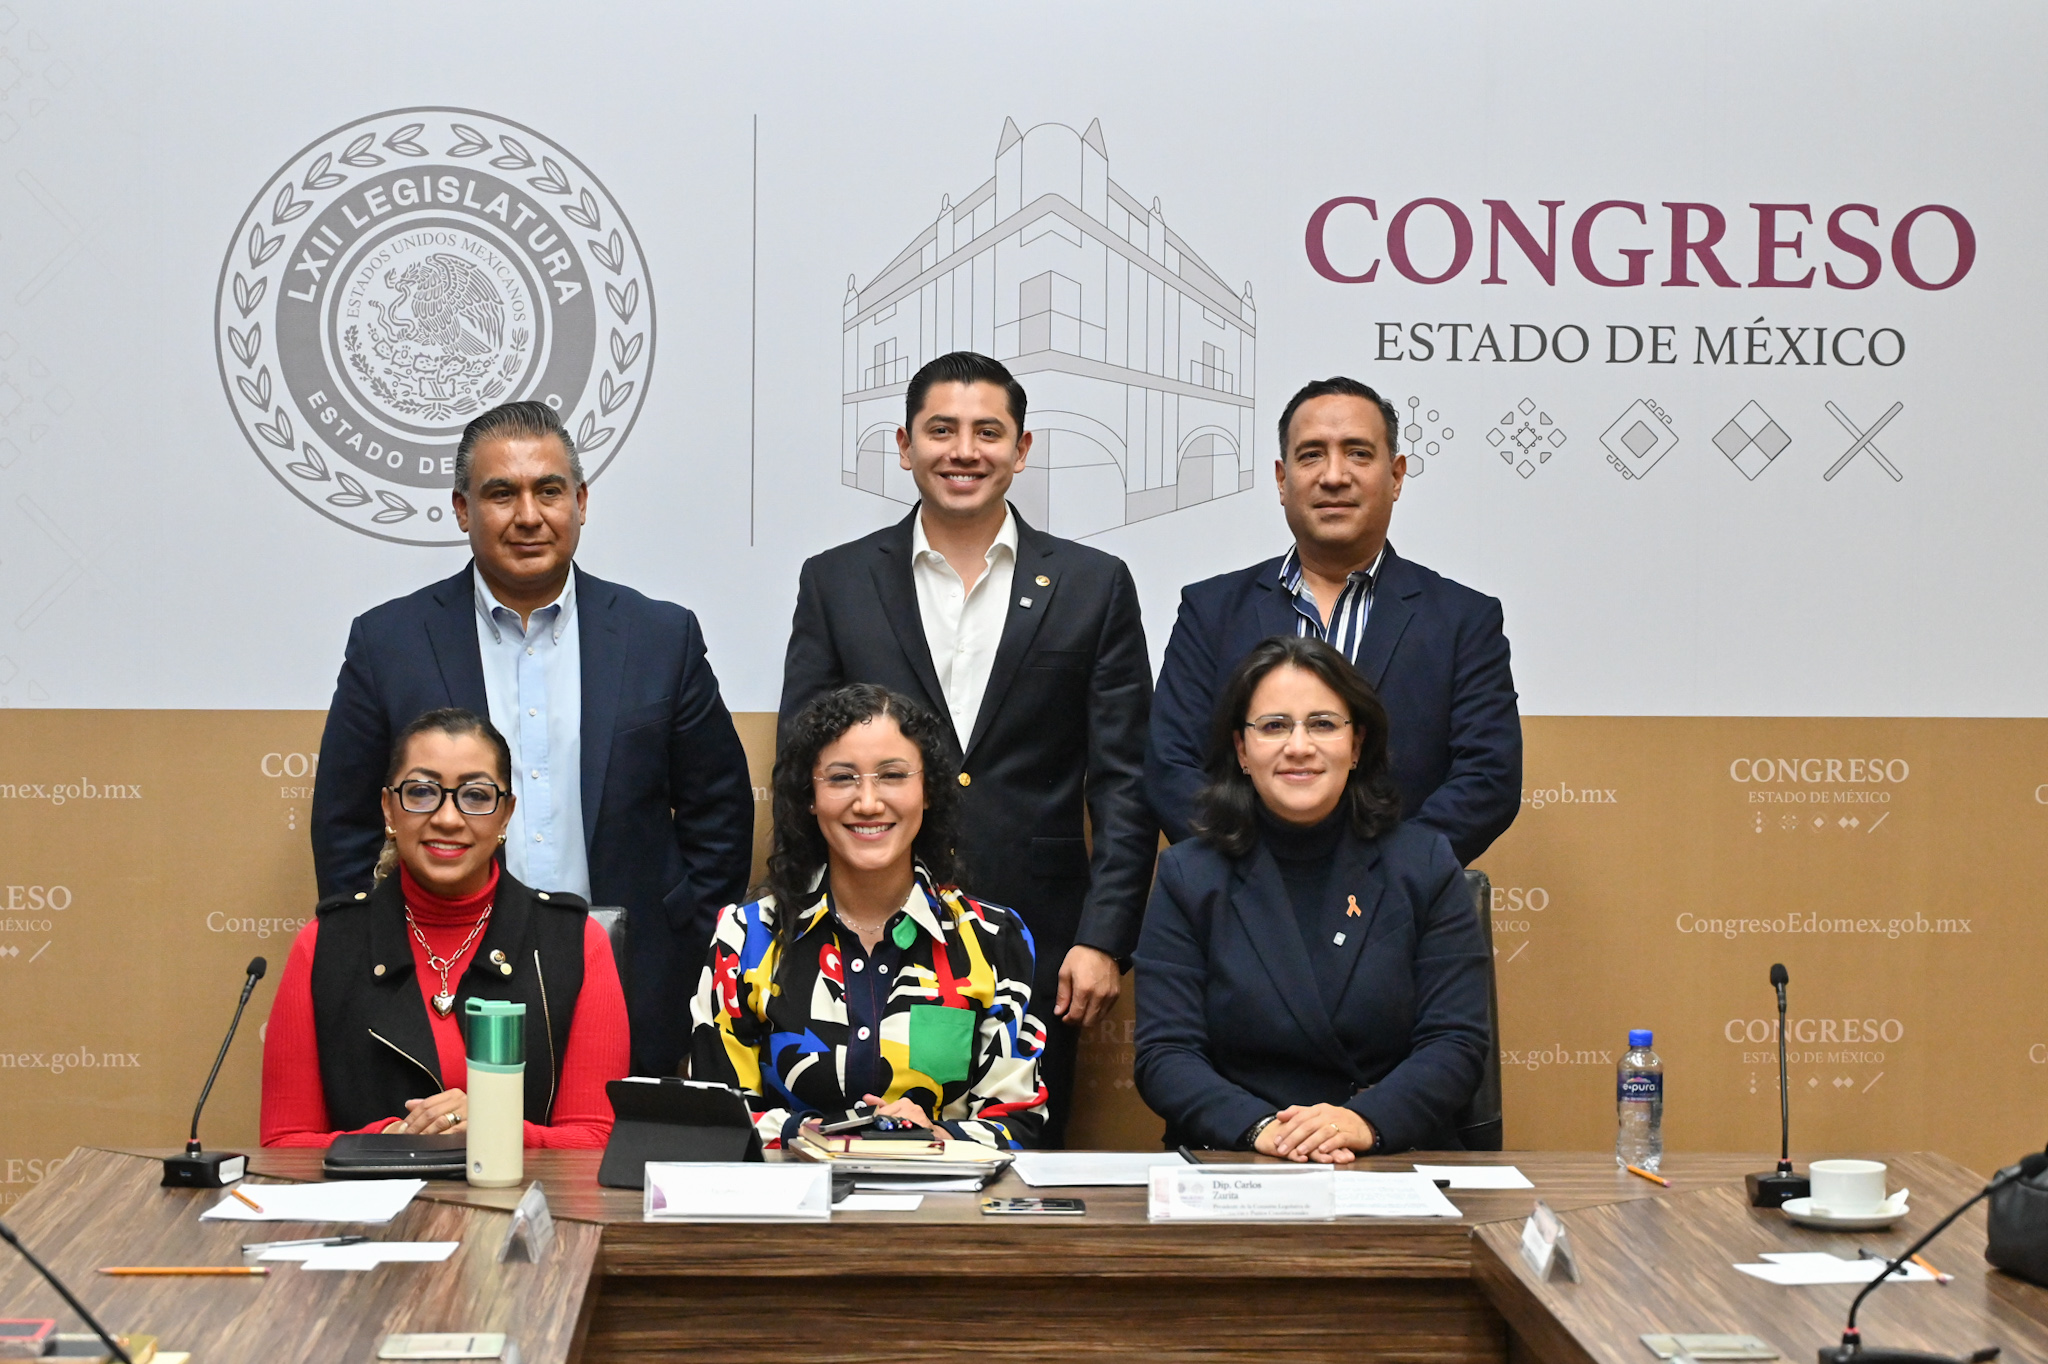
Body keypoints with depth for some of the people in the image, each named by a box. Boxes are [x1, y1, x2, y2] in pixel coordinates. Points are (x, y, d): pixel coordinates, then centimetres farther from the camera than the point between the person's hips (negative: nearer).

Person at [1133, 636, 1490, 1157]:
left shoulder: (1425, 865, 9)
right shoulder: (1187, 876, 8)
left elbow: (1457, 1041, 2)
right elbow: (1164, 1055, 1)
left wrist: (1366, 1121, -17)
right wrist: (1258, 1127, -18)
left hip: (1397, 1163, 1)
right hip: (1231, 1171, 0)